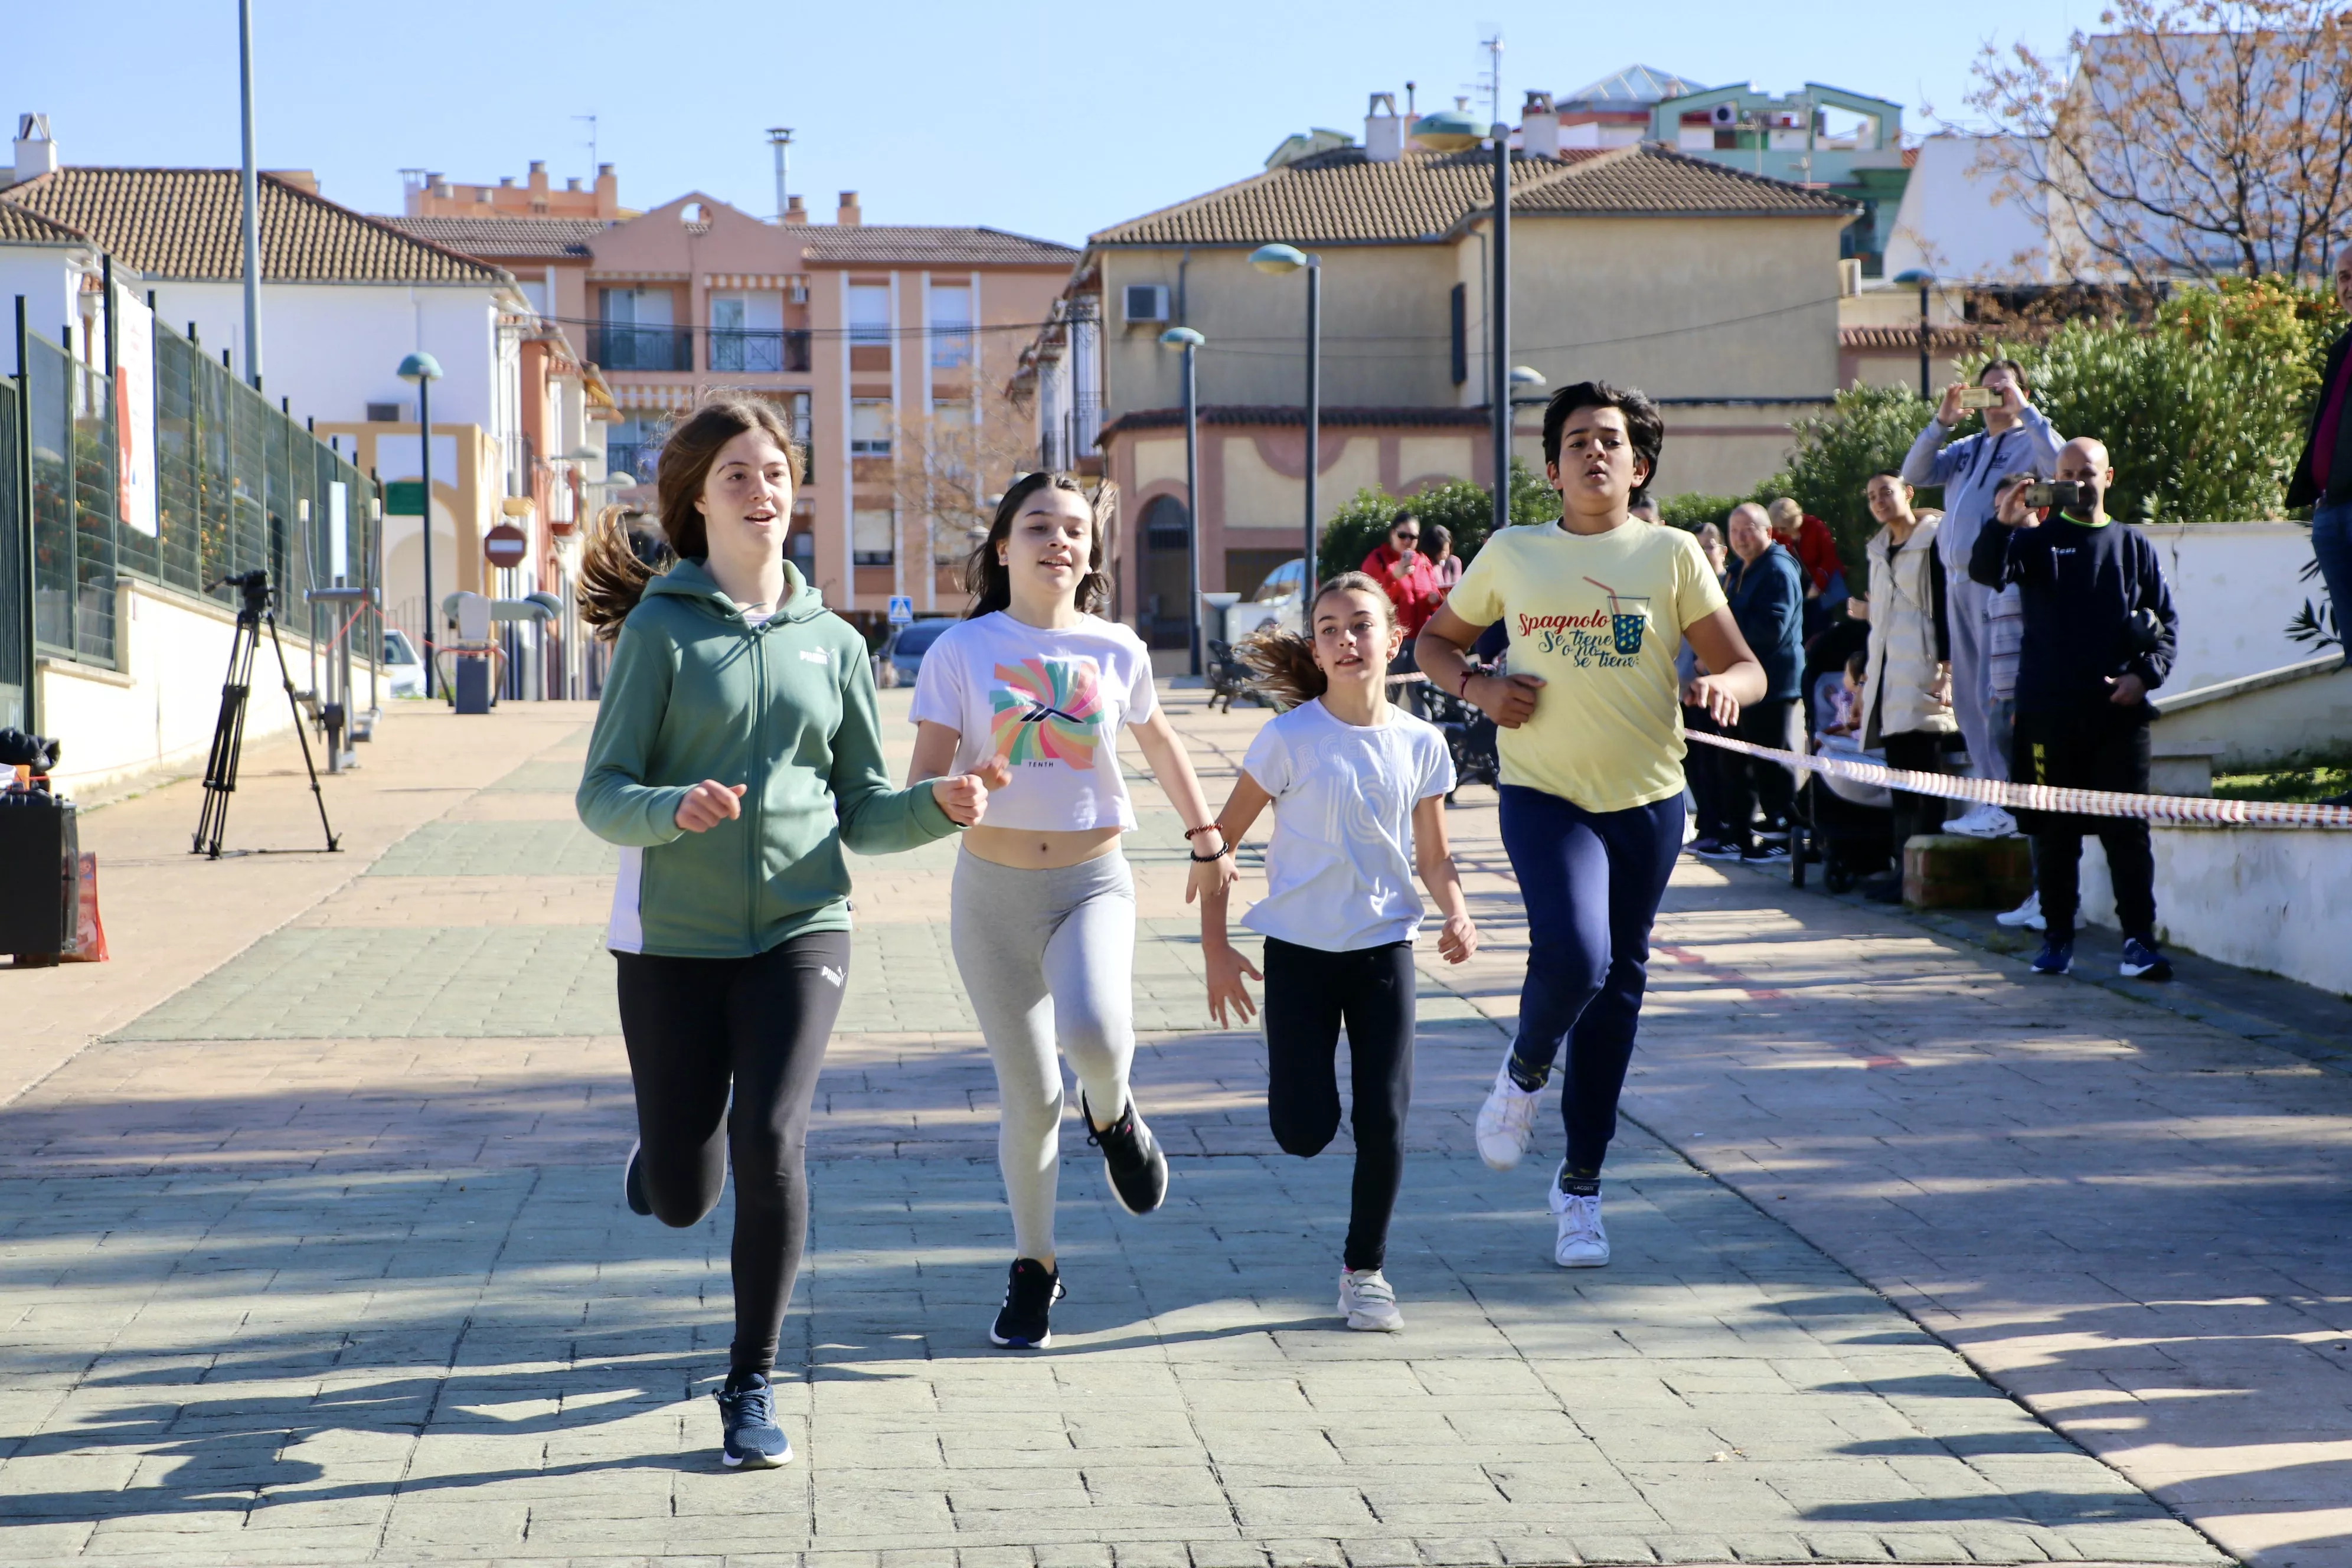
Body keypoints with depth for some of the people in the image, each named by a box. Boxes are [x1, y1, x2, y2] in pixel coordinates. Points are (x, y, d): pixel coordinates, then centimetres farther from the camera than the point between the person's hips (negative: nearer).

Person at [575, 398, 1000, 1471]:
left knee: (771, 1139, -20)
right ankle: (653, 1133, 46)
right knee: (680, 1198, 6)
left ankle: (752, 1384, -4)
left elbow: (864, 812, 11)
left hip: (800, 929, 1)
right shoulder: (661, 631, -3)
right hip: (674, 937, -1)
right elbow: (602, 795, -6)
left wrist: (943, 805, -9)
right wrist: (674, 810, -27)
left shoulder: (832, 644, 7)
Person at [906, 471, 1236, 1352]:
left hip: (1094, 883, 0)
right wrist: (949, 796, -30)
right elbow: (925, 777, -7)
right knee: (1029, 1092, 1)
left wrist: (1206, 837, 27)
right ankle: (1033, 1266, 22)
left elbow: (1157, 740, 20)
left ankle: (1111, 1114, 9)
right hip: (993, 888, 0)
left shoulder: (1117, 652, 1)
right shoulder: (961, 650, -3)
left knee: (1094, 1032, -29)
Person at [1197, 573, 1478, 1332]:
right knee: (1304, 1132, -4)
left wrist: (1457, 915, -14)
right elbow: (1221, 839, -4)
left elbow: (1433, 859, 6)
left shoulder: (1420, 744, -2)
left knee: (1384, 1120, -4)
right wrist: (1215, 948, -8)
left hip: (1385, 948, 2)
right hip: (1299, 953, -2)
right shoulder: (1290, 739, -10)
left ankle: (1365, 1269, 14)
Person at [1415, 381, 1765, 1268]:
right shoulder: (1510, 555, 3)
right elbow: (1436, 640, 15)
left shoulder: (1671, 555, 2)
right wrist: (1476, 687, -6)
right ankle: (1525, 1072, 10)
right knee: (1573, 956, -24)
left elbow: (1747, 668, 1)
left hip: (1647, 801, 2)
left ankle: (1582, 1182, 24)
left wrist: (1724, 686, -23)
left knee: (1619, 983, 9)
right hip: (1544, 794, -2)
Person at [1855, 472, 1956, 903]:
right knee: (1899, 776, 5)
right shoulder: (1880, 550, 19)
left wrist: (1947, 667, -17)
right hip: (1888, 672, 8)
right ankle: (1903, 865, 5)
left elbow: (1945, 606, -10)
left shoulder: (1934, 540, -4)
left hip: (1922, 669, -8)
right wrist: (1870, 669, 23)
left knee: (1924, 777, -9)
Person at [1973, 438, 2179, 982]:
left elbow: (2167, 622, 12)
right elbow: (1985, 572, -11)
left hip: (2118, 713, 0)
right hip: (2048, 713, 0)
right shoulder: (2037, 541, 8)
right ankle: (2057, 937, 13)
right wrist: (2003, 524, -30)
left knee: (2128, 829, -5)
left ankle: (2140, 940, -6)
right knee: (2054, 830, 5)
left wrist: (2146, 674, -5)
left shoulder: (2134, 546, 11)